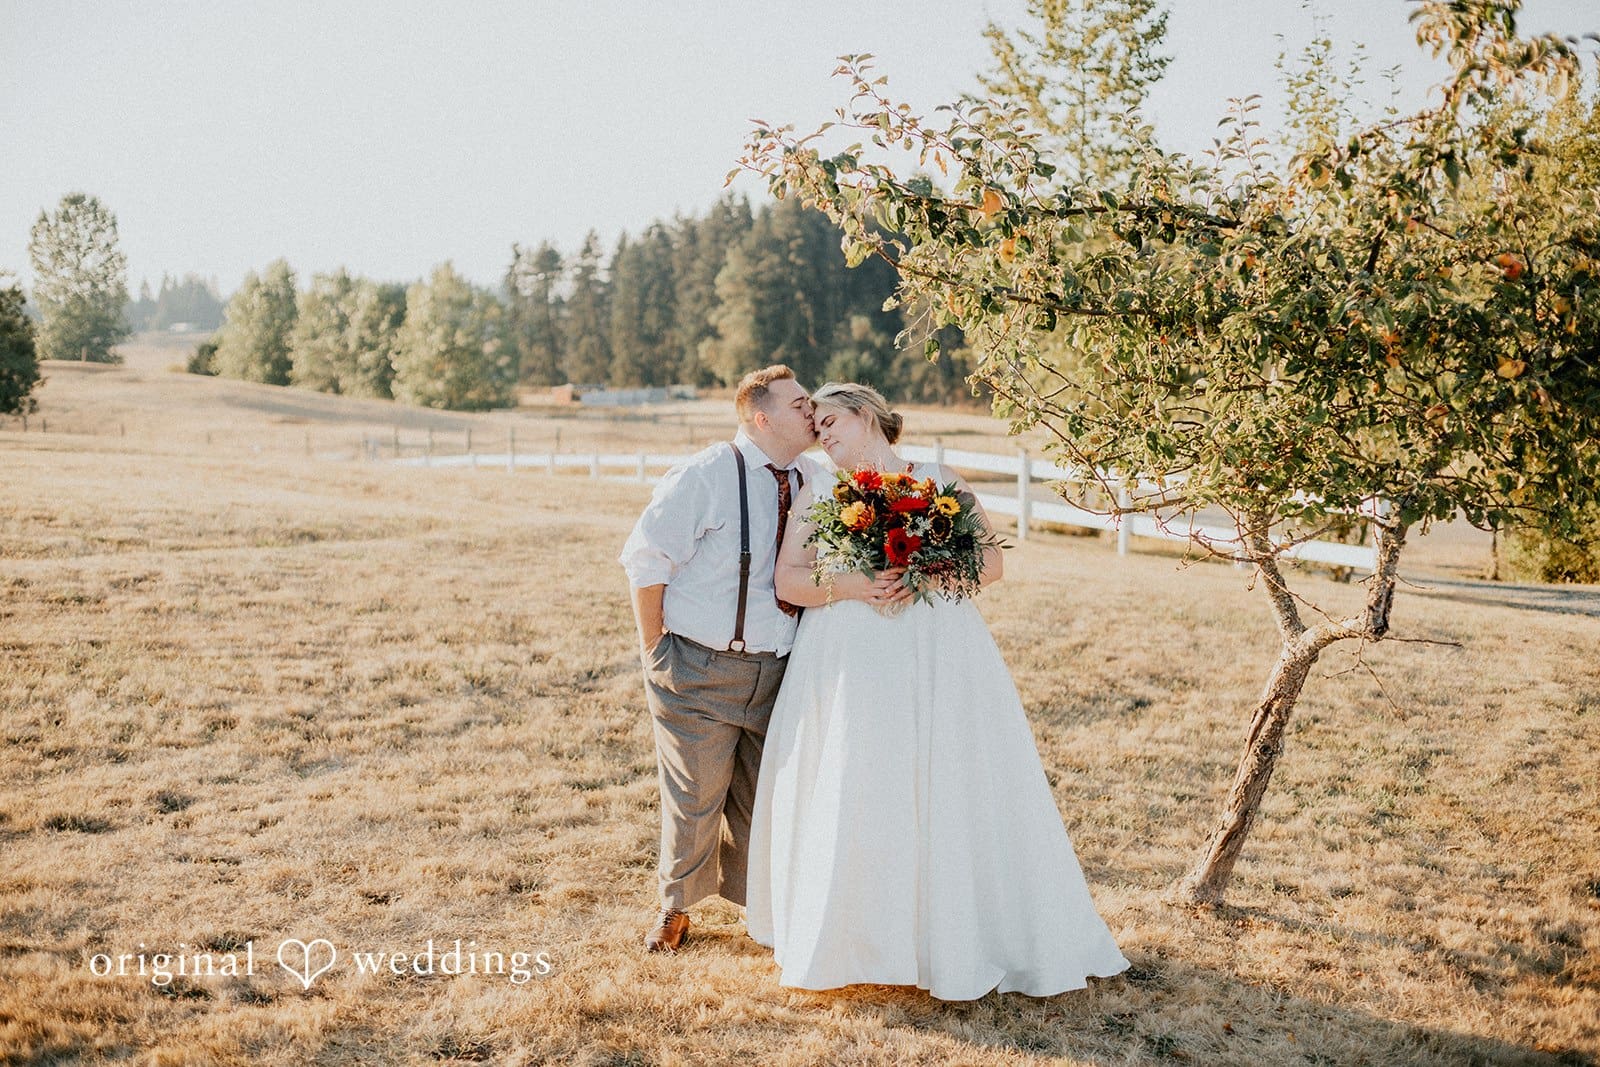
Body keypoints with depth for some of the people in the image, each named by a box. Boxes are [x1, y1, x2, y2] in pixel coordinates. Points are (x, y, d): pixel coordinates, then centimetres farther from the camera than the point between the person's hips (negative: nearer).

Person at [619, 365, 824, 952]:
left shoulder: (815, 480, 3)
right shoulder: (703, 476, -12)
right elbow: (645, 561, -9)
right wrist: (656, 651, -7)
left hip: (778, 672, 4)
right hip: (700, 671, -4)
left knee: (762, 797, 13)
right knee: (693, 797, 7)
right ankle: (676, 907, 30)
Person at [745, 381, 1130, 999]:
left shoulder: (939, 481, 9)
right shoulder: (819, 494, 13)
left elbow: (990, 562, 3)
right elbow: (787, 581, 4)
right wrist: (847, 586, -14)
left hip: (939, 656, -1)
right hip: (850, 662, 1)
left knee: (952, 790, -3)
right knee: (849, 797, -3)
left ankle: (962, 940, 8)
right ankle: (852, 941, 10)